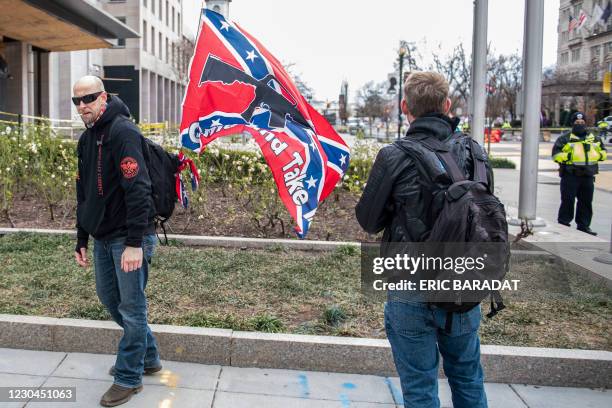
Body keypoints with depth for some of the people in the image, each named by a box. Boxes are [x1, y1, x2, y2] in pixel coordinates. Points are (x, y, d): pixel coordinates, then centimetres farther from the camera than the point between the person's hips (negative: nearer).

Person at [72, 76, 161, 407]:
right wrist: (82, 239, 18)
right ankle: (148, 357, 35)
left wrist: (136, 243, -26)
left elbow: (137, 189, -23)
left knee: (131, 307, 1)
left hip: (128, 238, -9)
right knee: (108, 297, 18)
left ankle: (128, 377, 18)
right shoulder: (86, 139, 14)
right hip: (102, 237, 9)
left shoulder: (122, 131, -14)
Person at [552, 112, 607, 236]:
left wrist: (598, 155, 1)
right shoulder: (565, 139, 0)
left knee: (586, 201, 10)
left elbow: (603, 152, 22)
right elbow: (556, 154, -6)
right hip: (570, 175, -5)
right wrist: (568, 156, -20)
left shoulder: (594, 139, 15)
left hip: (588, 175, 5)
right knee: (568, 201, -2)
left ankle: (583, 225, 20)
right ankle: (563, 224, 8)